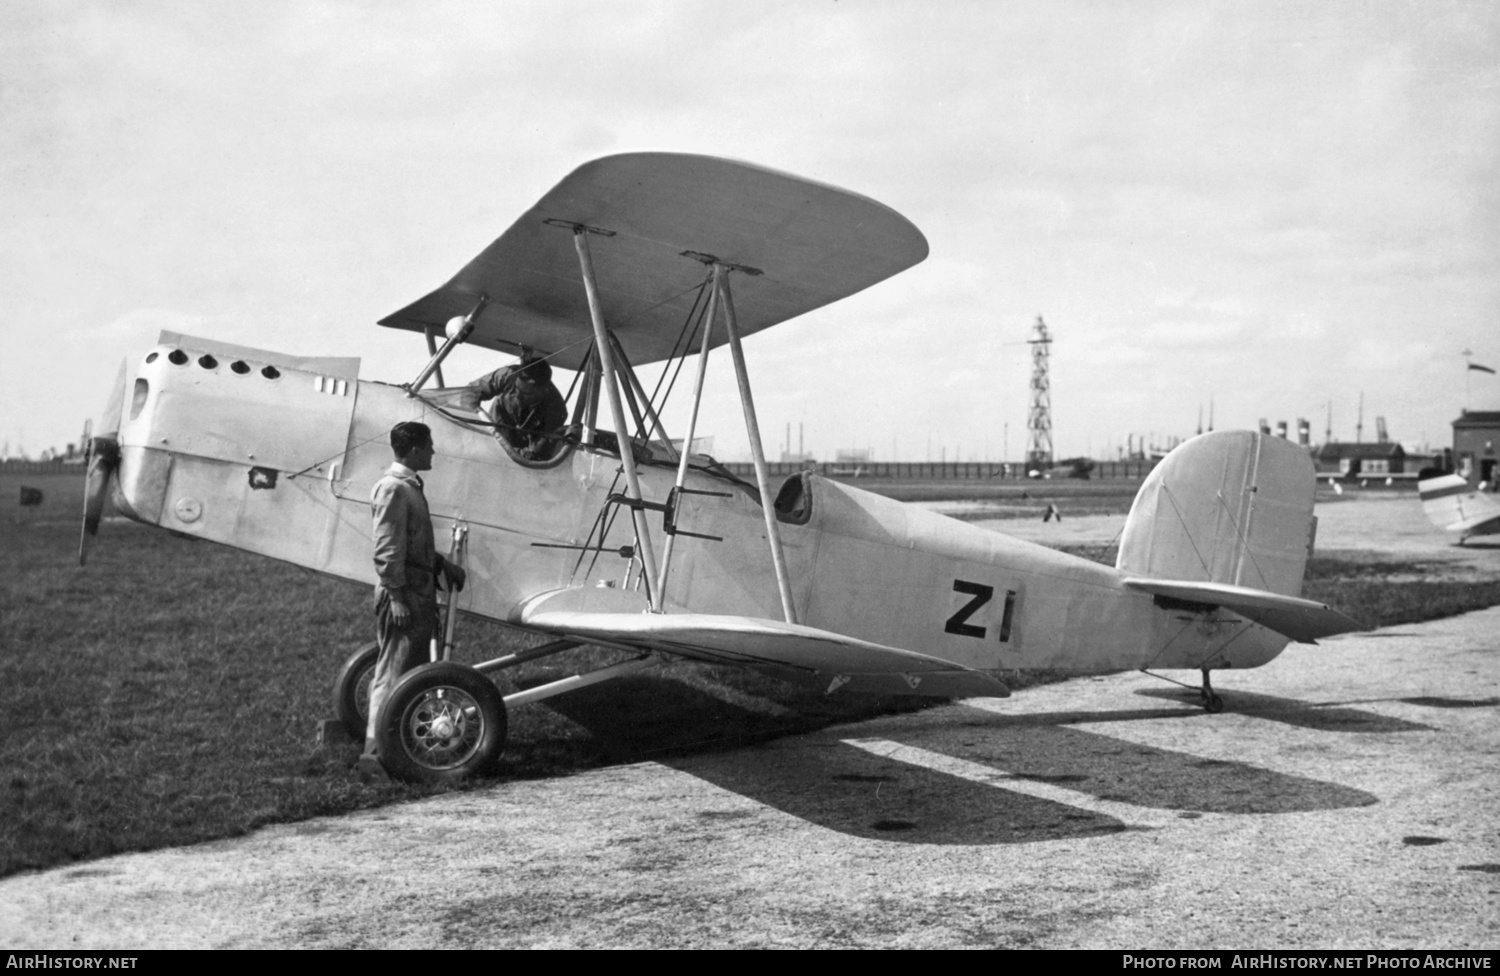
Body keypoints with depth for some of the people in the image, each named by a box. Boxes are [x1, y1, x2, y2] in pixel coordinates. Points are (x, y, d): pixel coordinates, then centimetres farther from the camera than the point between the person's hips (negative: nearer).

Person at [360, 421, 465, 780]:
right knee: (394, 672, -10)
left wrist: (443, 565, 18)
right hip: (401, 595, -10)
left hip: (419, 592, 10)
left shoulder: (410, 486, 15)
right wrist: (397, 597, -22)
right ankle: (375, 751, -10)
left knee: (414, 669, 15)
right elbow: (387, 550, -20)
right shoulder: (393, 488, -16)